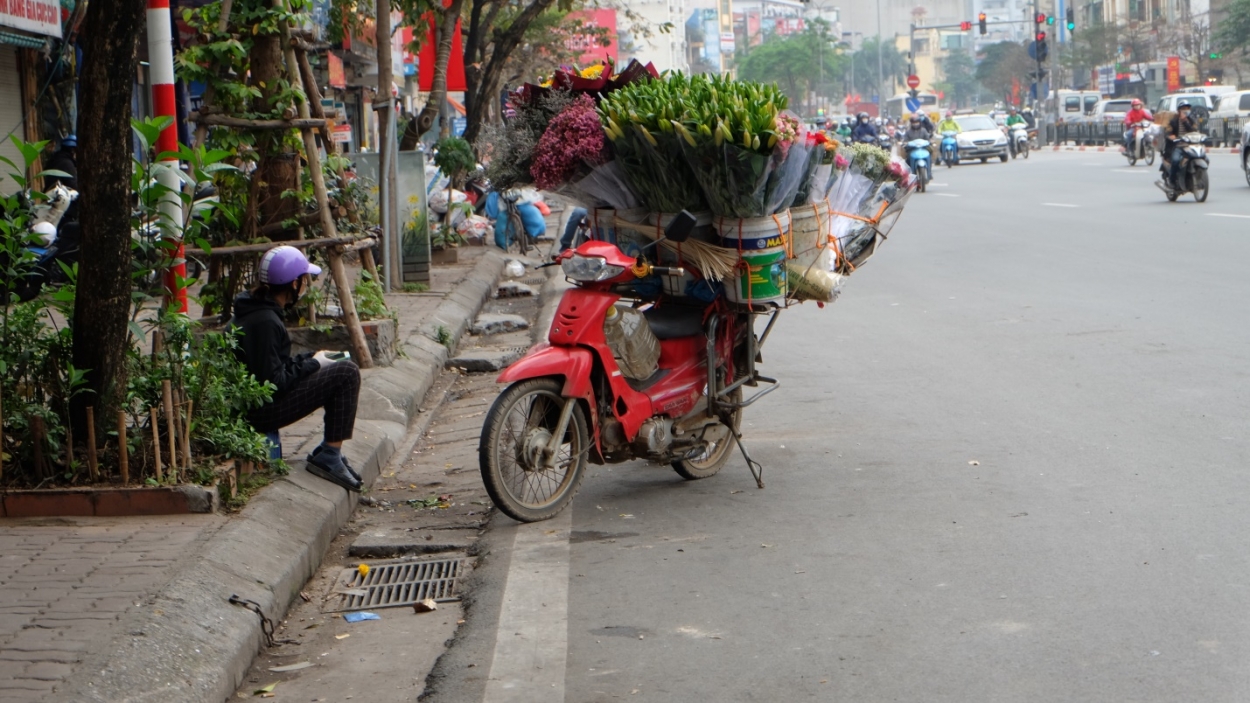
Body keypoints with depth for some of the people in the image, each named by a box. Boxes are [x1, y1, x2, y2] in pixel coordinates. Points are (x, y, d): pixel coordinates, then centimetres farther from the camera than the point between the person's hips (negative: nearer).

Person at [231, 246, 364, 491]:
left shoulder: (253, 309, 9)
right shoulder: (264, 321, -23)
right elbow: (273, 383, -23)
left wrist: (311, 358, 9)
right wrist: (312, 364, -10)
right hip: (261, 411, -11)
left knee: (342, 371, 17)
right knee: (347, 374, -13)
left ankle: (328, 452, 16)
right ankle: (329, 457, -7)